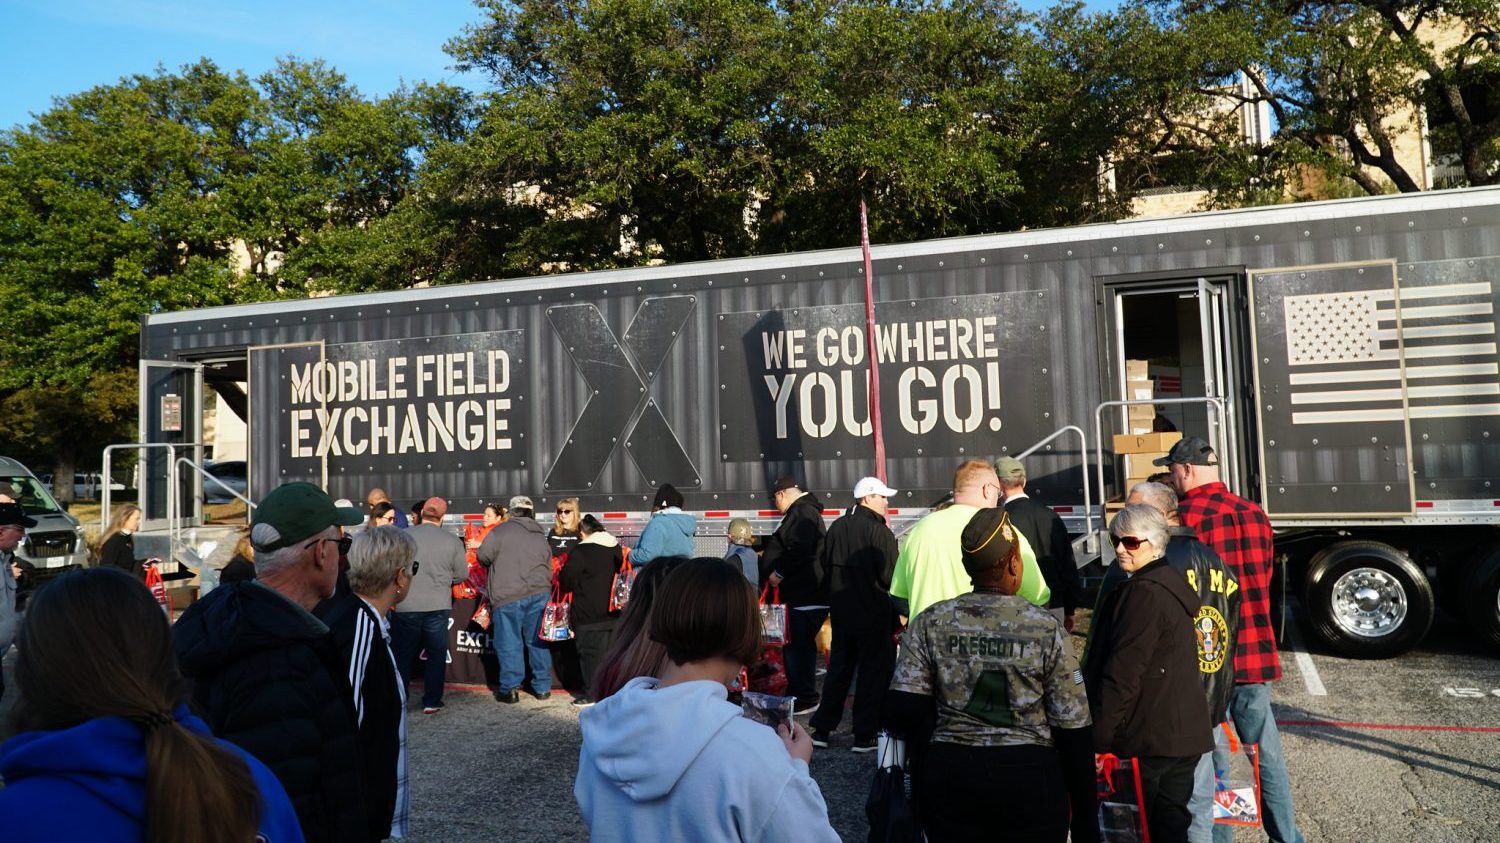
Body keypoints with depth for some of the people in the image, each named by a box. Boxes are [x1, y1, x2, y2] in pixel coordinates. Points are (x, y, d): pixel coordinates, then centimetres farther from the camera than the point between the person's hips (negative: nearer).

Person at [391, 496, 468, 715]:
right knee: (436, 655, 12)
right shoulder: (453, 541, -5)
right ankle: (432, 702, 14)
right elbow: (462, 575, 2)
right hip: (438, 607, 0)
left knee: (402, 655, 13)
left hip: (406, 606, 0)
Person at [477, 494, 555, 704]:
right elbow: (549, 570, 16)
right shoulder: (541, 537, 14)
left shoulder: (500, 531, -3)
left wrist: (499, 562, 18)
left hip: (508, 596, -5)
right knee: (537, 641, 12)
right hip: (539, 594, 5)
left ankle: (510, 688, 6)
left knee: (509, 643, 3)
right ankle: (542, 687, 18)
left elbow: (483, 556, -3)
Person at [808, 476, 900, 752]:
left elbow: (825, 569, 11)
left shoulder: (836, 528, 6)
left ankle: (821, 729, 19)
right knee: (872, 673, 4)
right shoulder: (880, 531, -16)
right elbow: (890, 576, -18)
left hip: (841, 613, 7)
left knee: (838, 670, 15)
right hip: (874, 616, -6)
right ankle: (864, 735, 8)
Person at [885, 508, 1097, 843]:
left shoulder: (930, 623, -5)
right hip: (1031, 780, -1)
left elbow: (902, 712, -8)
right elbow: (1072, 730, -6)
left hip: (951, 775, 1)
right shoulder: (1047, 629, -8)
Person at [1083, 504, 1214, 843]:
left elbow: (1122, 674, -20)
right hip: (1184, 733, 9)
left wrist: (1099, 739, -16)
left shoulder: (1142, 593, -18)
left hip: (1151, 739, -9)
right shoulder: (1173, 585, 13)